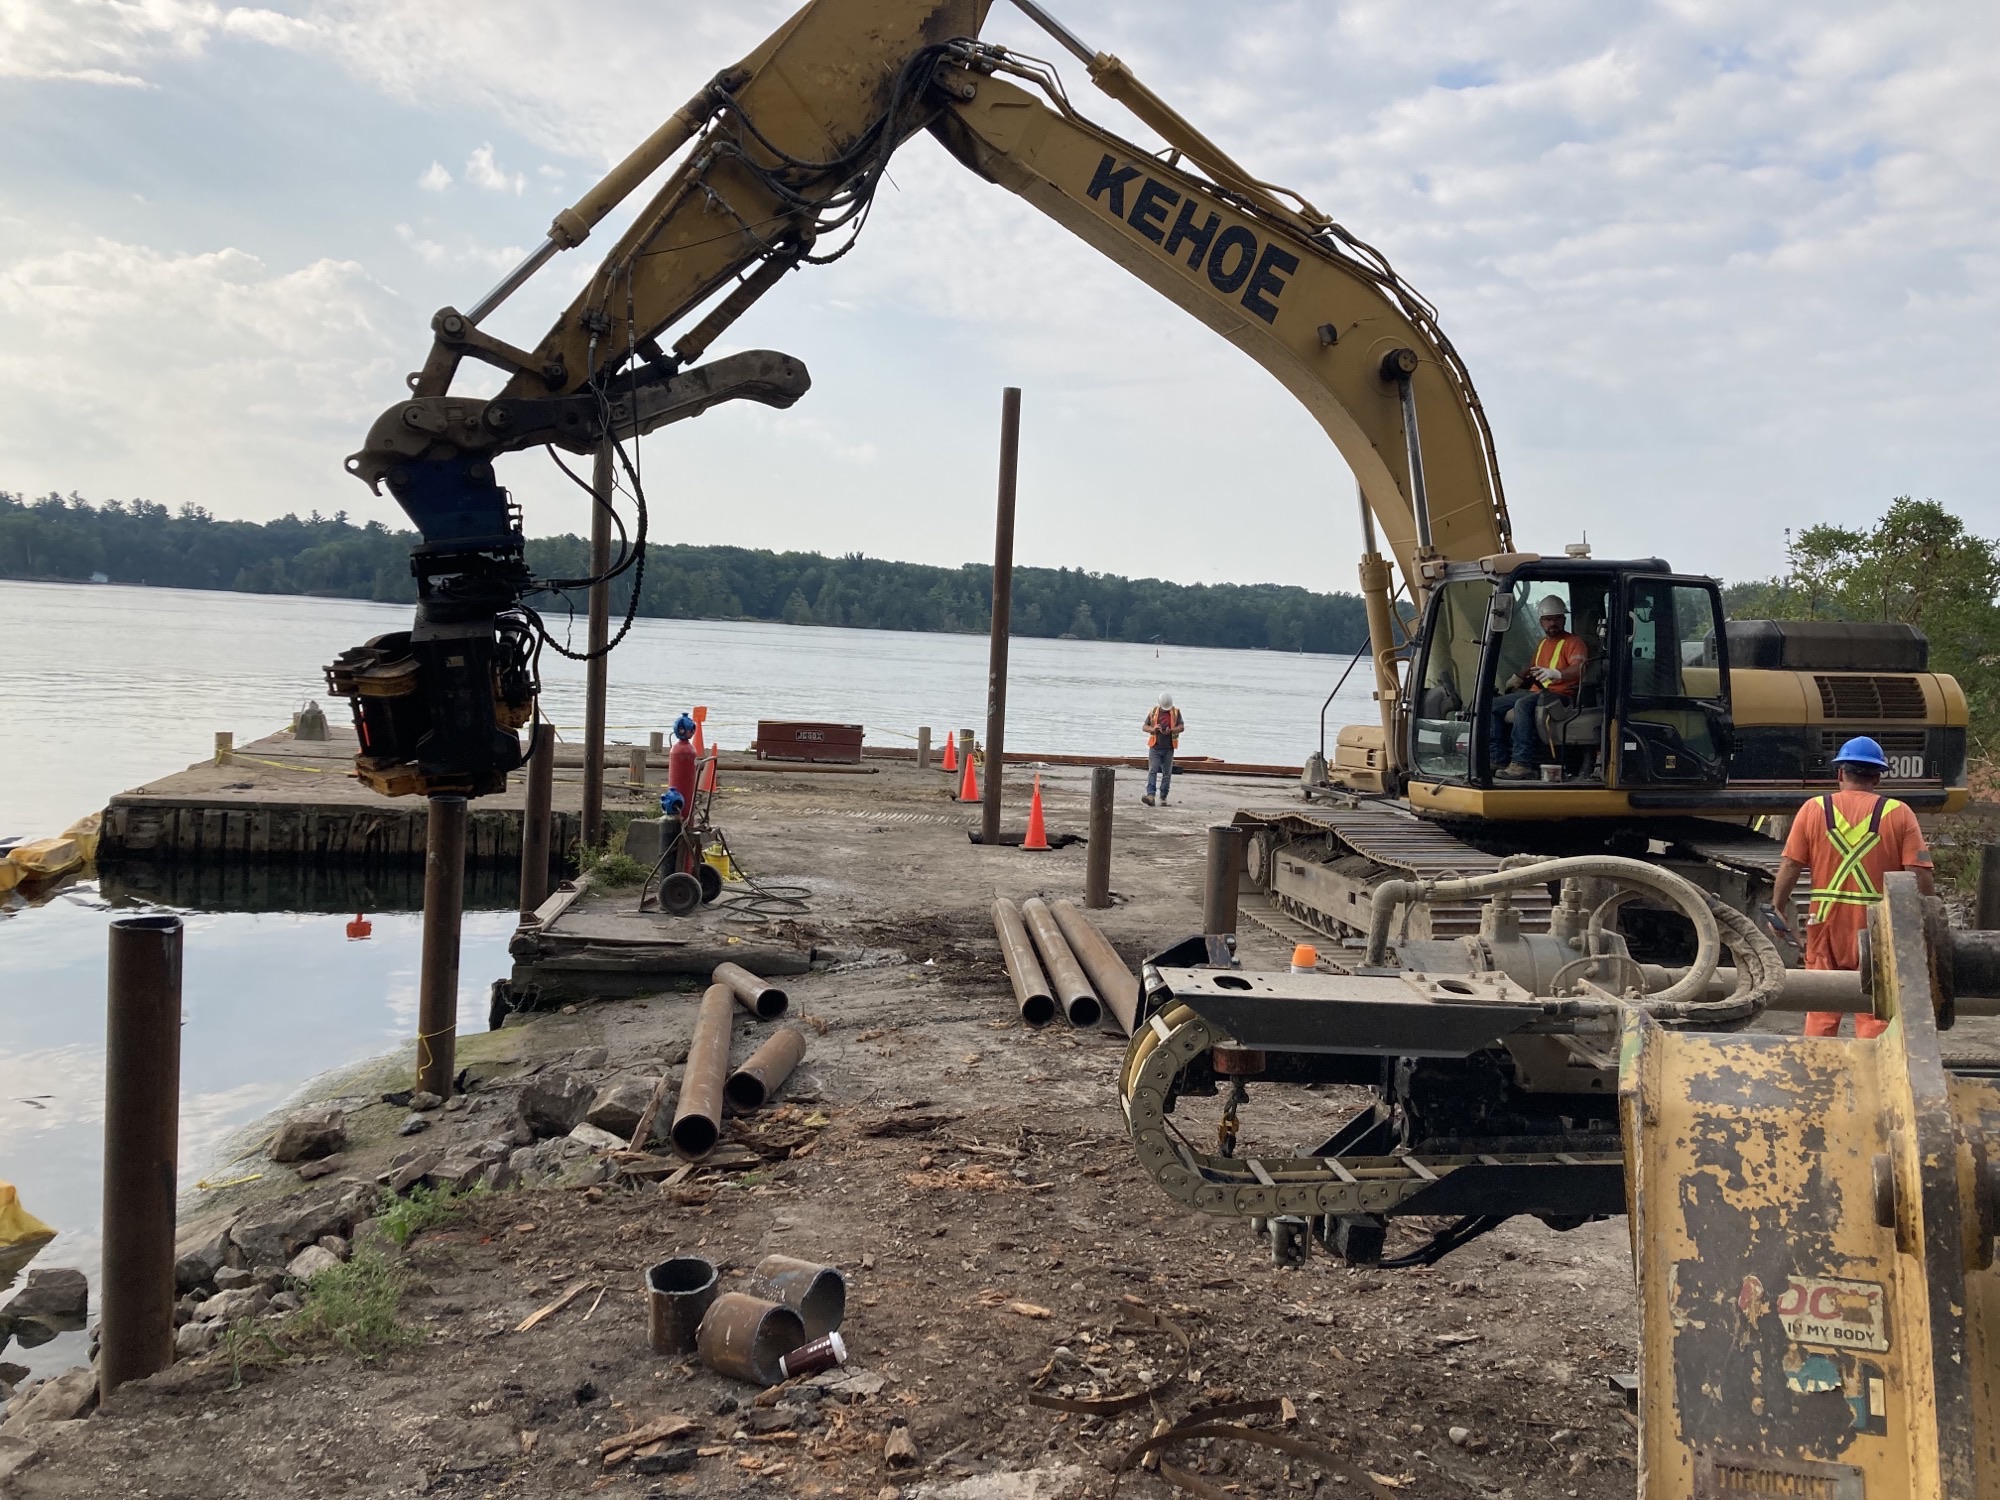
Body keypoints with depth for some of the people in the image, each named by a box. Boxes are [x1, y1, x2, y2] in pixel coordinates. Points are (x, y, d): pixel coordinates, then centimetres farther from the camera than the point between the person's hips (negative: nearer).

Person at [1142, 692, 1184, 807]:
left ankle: (1163, 797, 10)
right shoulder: (1154, 711, 6)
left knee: (1167, 773, 3)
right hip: (1155, 747, 0)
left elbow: (1182, 728, -2)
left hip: (1168, 748, 0)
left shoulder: (1176, 712, 4)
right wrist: (1153, 729, -11)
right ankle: (1150, 795, -21)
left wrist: (1171, 730, -20)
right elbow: (1145, 727, 10)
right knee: (1152, 771, -12)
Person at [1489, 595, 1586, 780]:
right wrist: (1517, 678, 28)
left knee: (1523, 704, -37)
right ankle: (1500, 760, -14)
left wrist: (1556, 673, -39)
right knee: (1493, 706, -5)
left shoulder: (1573, 642, -3)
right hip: (1535, 692, 9)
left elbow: (1579, 669, -22)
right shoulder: (1542, 643, 23)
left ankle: (1521, 764, -43)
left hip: (1560, 694, -9)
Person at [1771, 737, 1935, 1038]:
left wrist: (1777, 909, 6)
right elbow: (1920, 876, -6)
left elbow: (1789, 867, -2)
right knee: (1874, 1014, 6)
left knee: (1821, 1012, 11)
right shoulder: (1898, 813, -2)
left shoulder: (1814, 809, 1)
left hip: (1826, 923, 1)